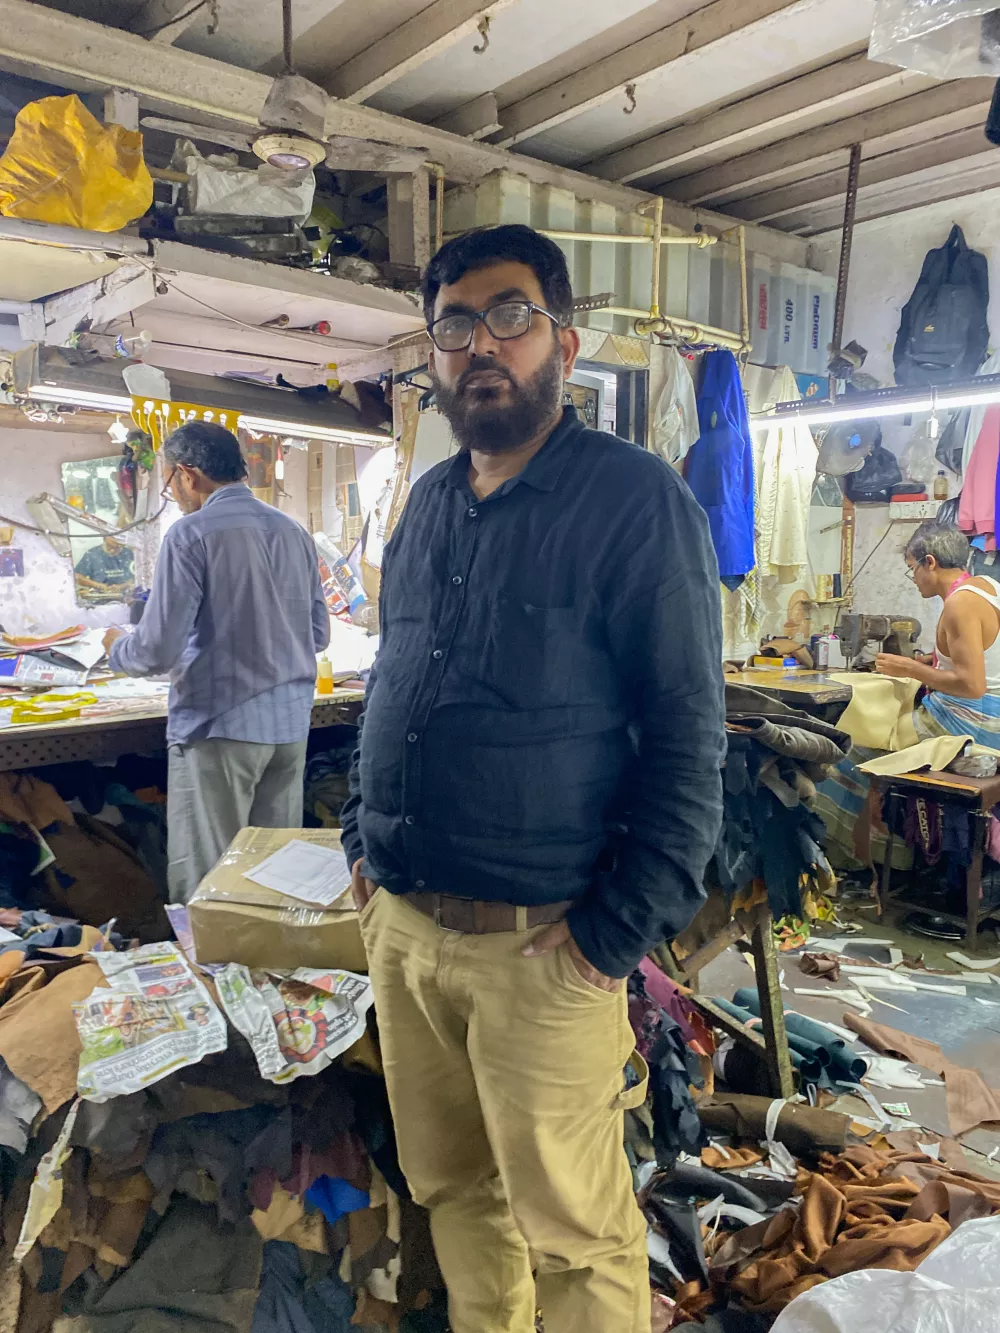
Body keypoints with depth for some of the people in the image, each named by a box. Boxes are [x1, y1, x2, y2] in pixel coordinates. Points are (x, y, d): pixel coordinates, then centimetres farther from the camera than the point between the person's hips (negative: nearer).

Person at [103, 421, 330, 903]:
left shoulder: (190, 534, -10)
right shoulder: (294, 532, 7)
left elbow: (159, 650, -12)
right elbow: (318, 634, 14)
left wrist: (118, 647, 9)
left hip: (219, 726, -6)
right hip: (289, 724, 6)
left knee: (204, 885, 4)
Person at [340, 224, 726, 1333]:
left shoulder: (637, 501, -10)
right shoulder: (428, 502, 10)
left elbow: (686, 739, -12)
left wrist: (616, 932, -16)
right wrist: (363, 834, 12)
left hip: (539, 945, -6)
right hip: (397, 921, 7)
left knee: (571, 1229, 9)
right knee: (450, 1188, 22)